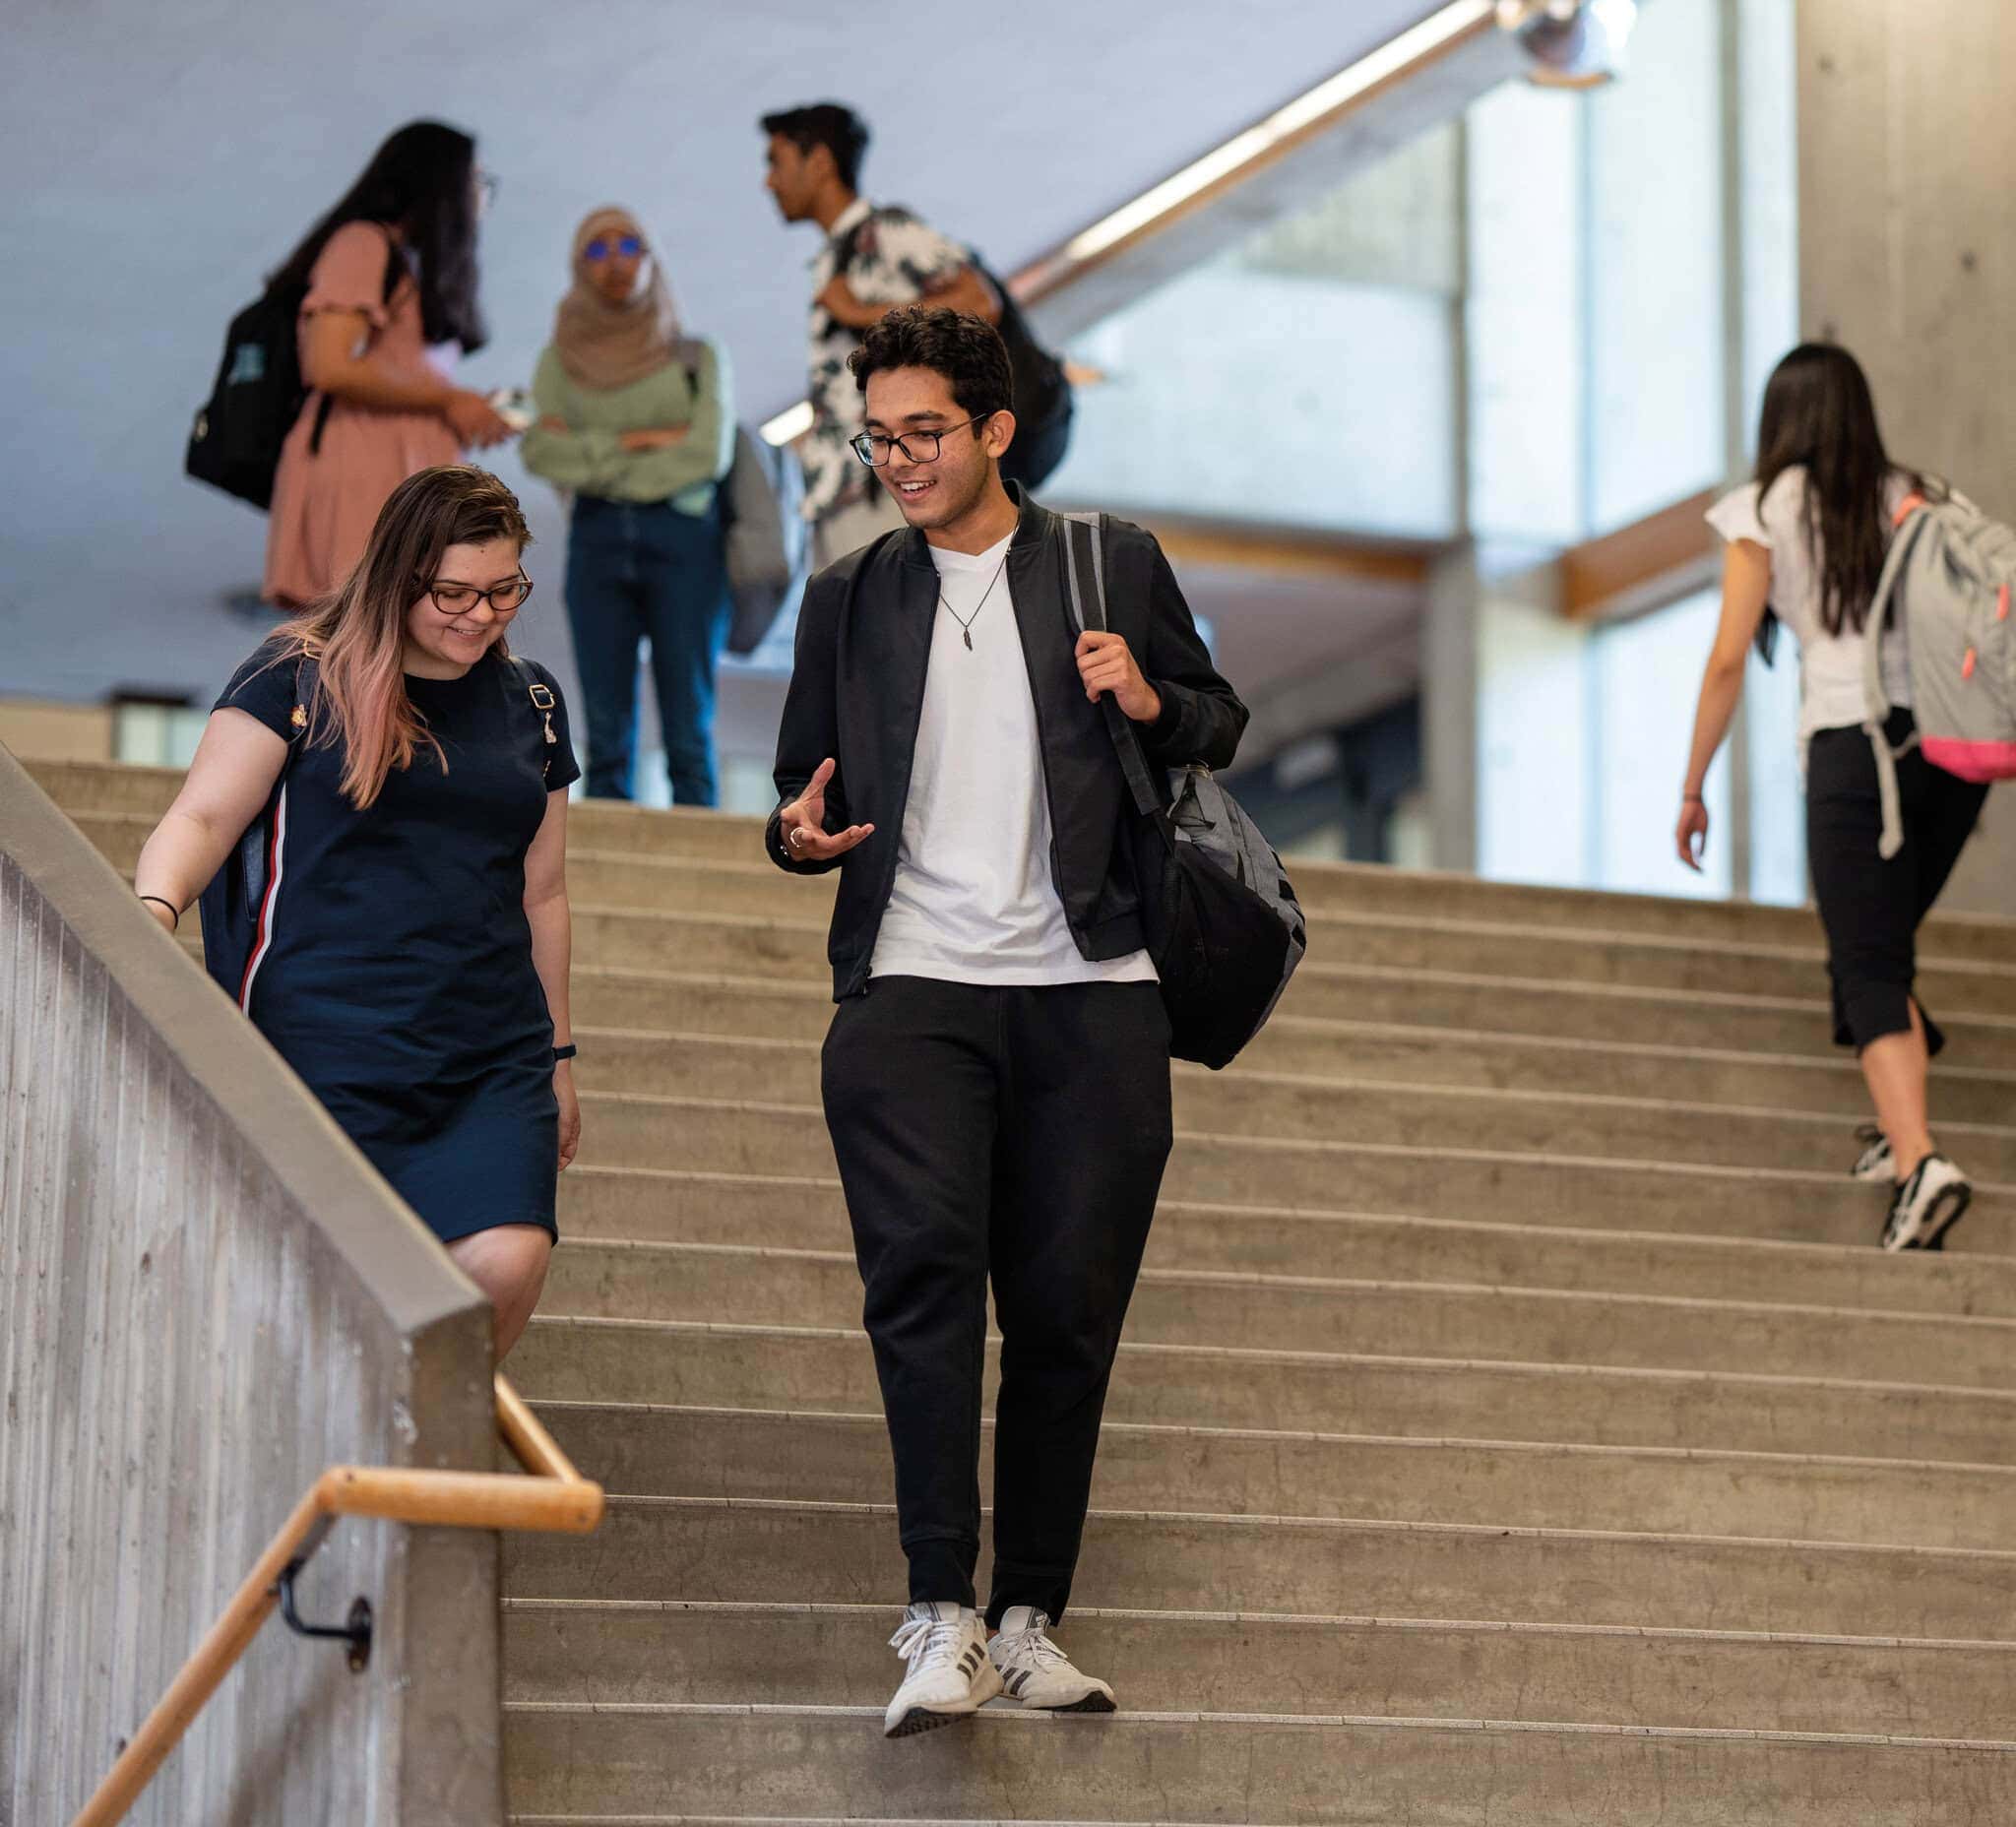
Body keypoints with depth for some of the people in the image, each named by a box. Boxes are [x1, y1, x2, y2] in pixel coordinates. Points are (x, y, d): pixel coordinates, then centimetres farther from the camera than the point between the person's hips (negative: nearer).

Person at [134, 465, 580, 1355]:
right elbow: (201, 819, -4)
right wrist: (155, 906, -25)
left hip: (492, 1062, 3)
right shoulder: (300, 677, 0)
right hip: (328, 1054, -3)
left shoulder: (529, 700, 14)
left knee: (505, 1265, -16)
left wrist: (556, 1055, 24)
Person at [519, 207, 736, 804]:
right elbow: (540, 451, -1)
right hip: (597, 538, 2)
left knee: (688, 730, -8)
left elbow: (708, 453, -5)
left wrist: (592, 457, -4)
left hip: (683, 537, -2)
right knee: (606, 728, -3)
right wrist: (637, 442, -9)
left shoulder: (696, 355, 10)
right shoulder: (562, 357, 14)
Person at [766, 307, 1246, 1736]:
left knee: (1066, 1316, 0)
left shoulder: (1116, 566, 10)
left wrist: (1151, 703, -5)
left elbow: (1222, 727, 18)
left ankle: (1030, 1621, 10)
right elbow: (802, 790, 21)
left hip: (1089, 994, 0)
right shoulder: (848, 598, 16)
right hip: (910, 987, 0)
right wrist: (800, 834, -3)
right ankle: (943, 1620, -20)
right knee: (923, 1269, -19)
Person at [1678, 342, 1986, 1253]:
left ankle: (1920, 1160, -24)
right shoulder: (1918, 500, 13)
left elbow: (1727, 662, 2)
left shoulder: (1768, 511, 4)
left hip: (1851, 744, -4)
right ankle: (1899, 1127, 16)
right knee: (1883, 947, 23)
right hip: (1951, 741, 4)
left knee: (1870, 971, -7)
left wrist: (1692, 788, 10)